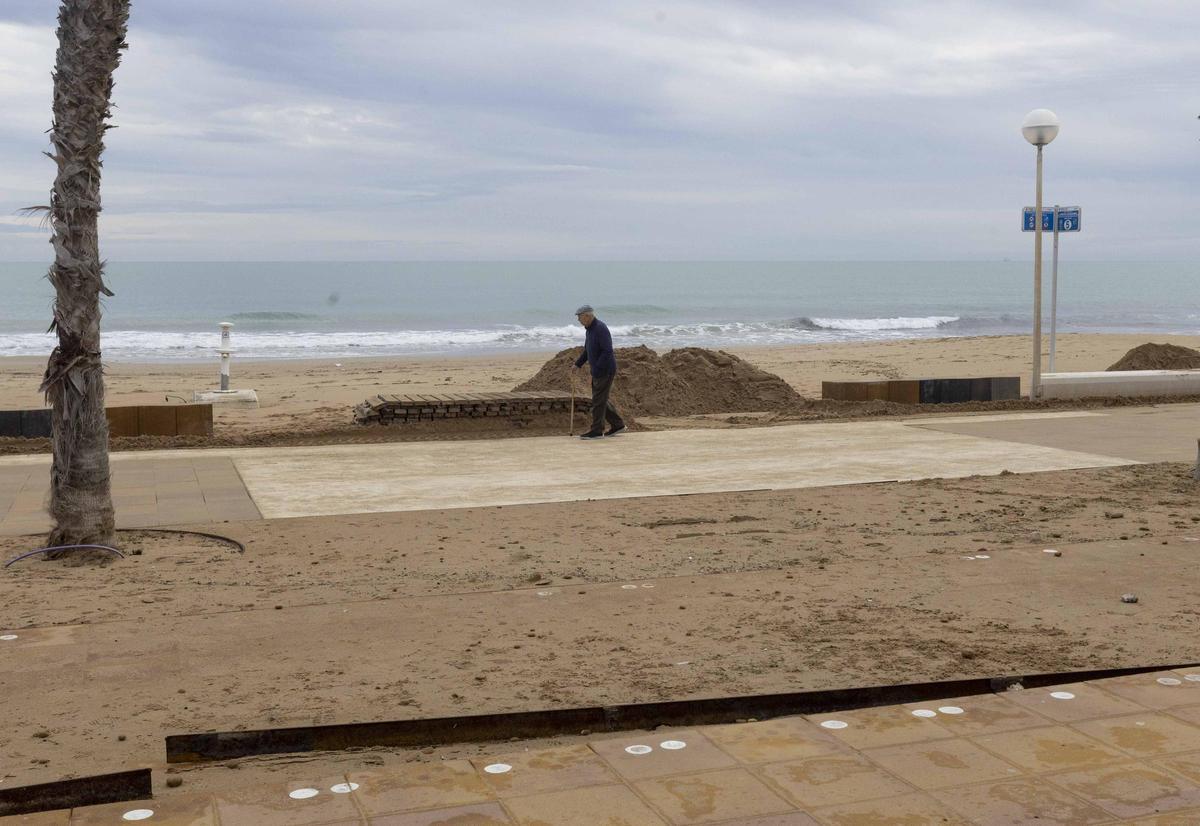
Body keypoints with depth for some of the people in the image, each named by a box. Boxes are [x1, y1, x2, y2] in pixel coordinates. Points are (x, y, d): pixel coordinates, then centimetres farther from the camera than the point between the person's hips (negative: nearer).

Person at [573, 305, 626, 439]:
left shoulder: (600, 328, -18)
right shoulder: (590, 329, 12)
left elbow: (607, 351, -25)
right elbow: (587, 351, 23)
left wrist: (596, 367, -25)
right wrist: (578, 364, 14)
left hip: (605, 371, -10)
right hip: (597, 371, 10)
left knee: (598, 400, -5)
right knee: (600, 399, 14)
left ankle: (596, 431, 0)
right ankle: (617, 424, 22)